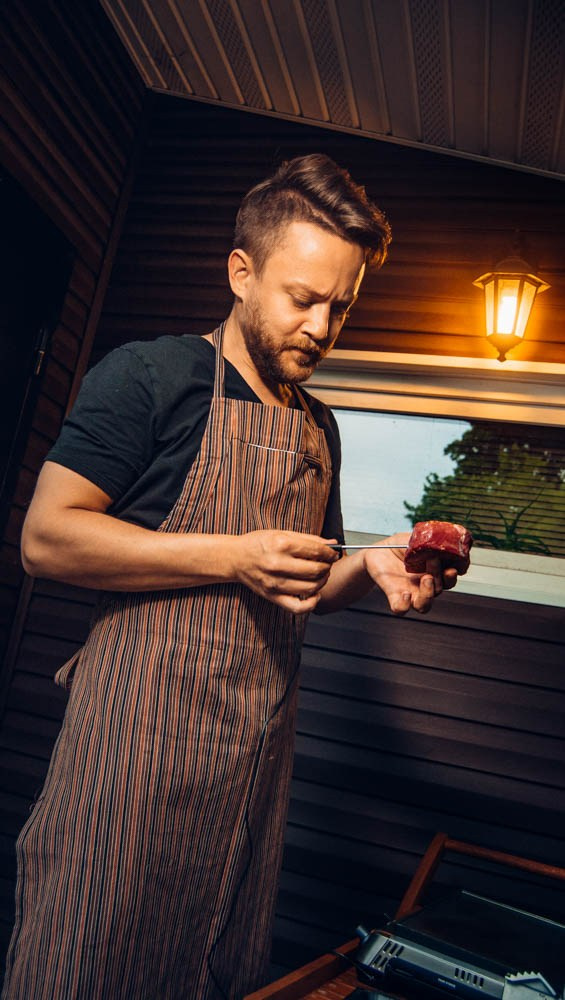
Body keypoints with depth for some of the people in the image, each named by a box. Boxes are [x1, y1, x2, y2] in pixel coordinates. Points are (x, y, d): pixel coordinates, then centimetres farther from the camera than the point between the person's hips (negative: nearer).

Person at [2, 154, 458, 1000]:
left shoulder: (320, 428, 12)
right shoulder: (153, 376, -8)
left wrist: (370, 566, -4)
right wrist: (235, 556, -20)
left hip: (260, 741, 6)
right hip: (141, 726, -6)